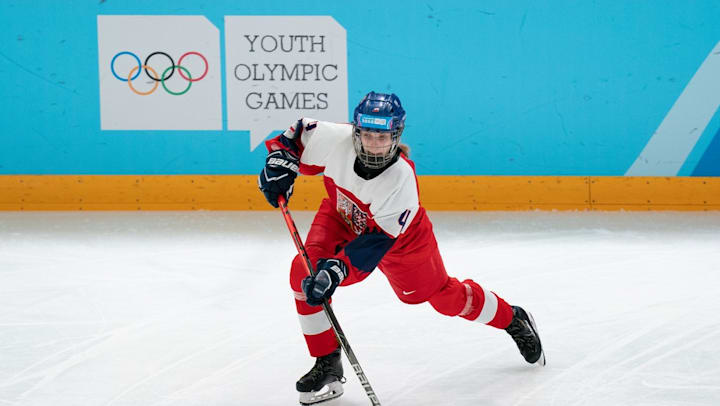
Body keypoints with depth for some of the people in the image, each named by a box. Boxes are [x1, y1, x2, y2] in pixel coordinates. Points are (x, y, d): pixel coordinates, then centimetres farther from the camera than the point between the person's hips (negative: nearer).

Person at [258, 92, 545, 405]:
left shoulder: (402, 178, -40)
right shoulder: (336, 140, -33)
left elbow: (377, 239, -40)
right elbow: (300, 135, -11)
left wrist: (337, 270, -49)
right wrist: (279, 162, -28)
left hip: (400, 235, -3)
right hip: (342, 219, 3)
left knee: (442, 294, 9)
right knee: (305, 272, -20)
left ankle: (513, 320, 38)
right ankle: (327, 365, -6)